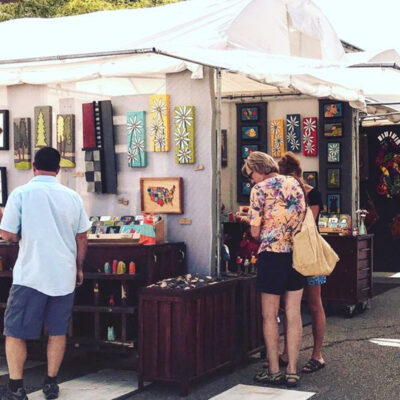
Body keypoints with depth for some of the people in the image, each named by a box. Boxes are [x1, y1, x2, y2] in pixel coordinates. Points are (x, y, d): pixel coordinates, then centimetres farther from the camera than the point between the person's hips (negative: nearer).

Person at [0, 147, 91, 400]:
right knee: (58, 331, 14)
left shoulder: (21, 194, -8)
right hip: (64, 275, 3)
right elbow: (82, 239, 7)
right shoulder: (72, 197, 2)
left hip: (30, 275, -3)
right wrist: (79, 268, 19)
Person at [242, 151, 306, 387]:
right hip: (297, 253, 5)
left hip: (272, 253, -5)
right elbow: (304, 218, 14)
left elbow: (255, 231, -9)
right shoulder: (295, 184, 10)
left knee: (270, 316, 5)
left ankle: (274, 371, 10)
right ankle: (293, 371, 9)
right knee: (294, 314, 7)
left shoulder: (260, 189, -7)